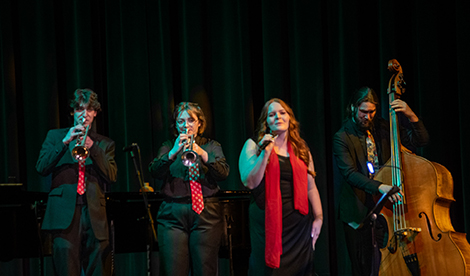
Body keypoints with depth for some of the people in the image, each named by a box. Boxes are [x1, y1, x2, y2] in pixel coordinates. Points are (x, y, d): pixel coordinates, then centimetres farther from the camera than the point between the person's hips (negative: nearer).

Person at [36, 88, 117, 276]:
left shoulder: (104, 144, 17)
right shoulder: (55, 136, 15)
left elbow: (112, 176, 3)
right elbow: (41, 168, 2)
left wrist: (92, 147, -9)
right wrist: (64, 142, -8)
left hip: (94, 213, 1)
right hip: (64, 213, -1)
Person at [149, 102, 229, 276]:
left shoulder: (212, 147, 13)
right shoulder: (168, 147, 13)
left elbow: (223, 173, -5)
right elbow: (155, 172, -5)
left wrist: (202, 153, -21)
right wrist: (173, 153, -22)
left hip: (206, 214, 0)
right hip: (173, 215, 0)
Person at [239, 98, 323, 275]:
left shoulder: (301, 149, 12)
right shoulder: (254, 145, 2)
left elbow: (311, 187, 12)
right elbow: (250, 183, -9)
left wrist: (318, 217, 5)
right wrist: (265, 153, -16)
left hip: (298, 222, 3)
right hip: (269, 220, -3)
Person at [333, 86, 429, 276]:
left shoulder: (383, 128, 7)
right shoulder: (342, 138, -5)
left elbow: (420, 141, 7)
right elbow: (350, 173, -18)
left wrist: (411, 116, -10)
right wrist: (380, 187, -33)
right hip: (358, 214, -3)